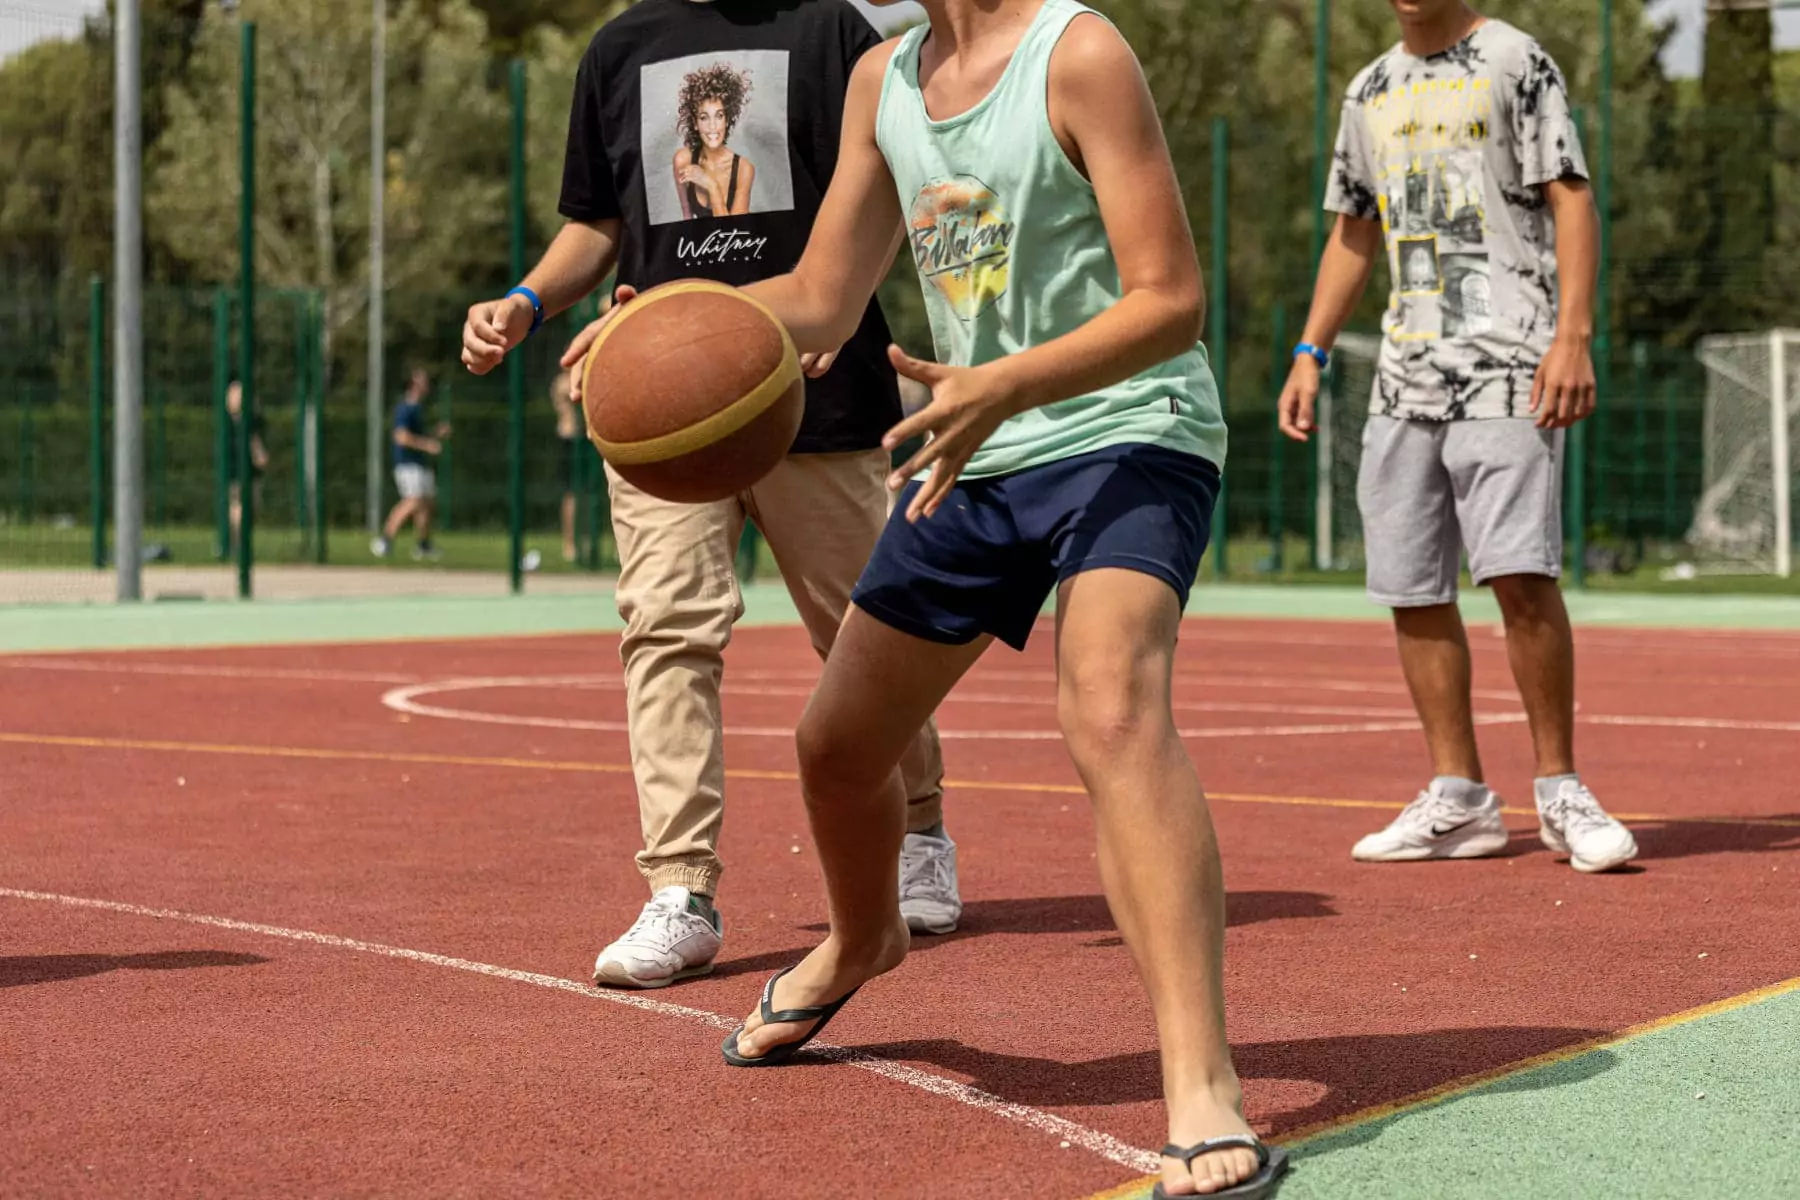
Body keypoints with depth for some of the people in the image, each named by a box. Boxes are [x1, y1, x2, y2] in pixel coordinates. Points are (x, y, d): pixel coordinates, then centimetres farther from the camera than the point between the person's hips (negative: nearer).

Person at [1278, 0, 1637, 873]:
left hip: (1506, 364, -6)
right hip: (1404, 375, 6)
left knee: (1519, 572, -16)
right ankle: (1459, 801, 11)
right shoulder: (1370, 93, 18)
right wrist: (1311, 353, 16)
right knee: (1412, 590, 3)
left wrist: (1572, 335, -17)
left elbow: (1571, 198, -6)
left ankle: (1560, 792, -5)